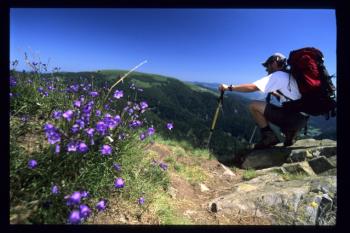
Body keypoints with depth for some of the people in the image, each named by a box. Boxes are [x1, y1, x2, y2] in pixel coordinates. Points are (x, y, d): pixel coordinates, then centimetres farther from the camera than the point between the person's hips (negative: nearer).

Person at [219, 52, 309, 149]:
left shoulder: (278, 75, -6)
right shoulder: (290, 76, 21)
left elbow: (252, 87, -15)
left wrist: (229, 87, -9)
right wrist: (273, 92, 25)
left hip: (292, 117, -9)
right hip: (302, 118, 9)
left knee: (254, 105, -9)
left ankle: (269, 136, -2)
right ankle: (290, 133, 15)